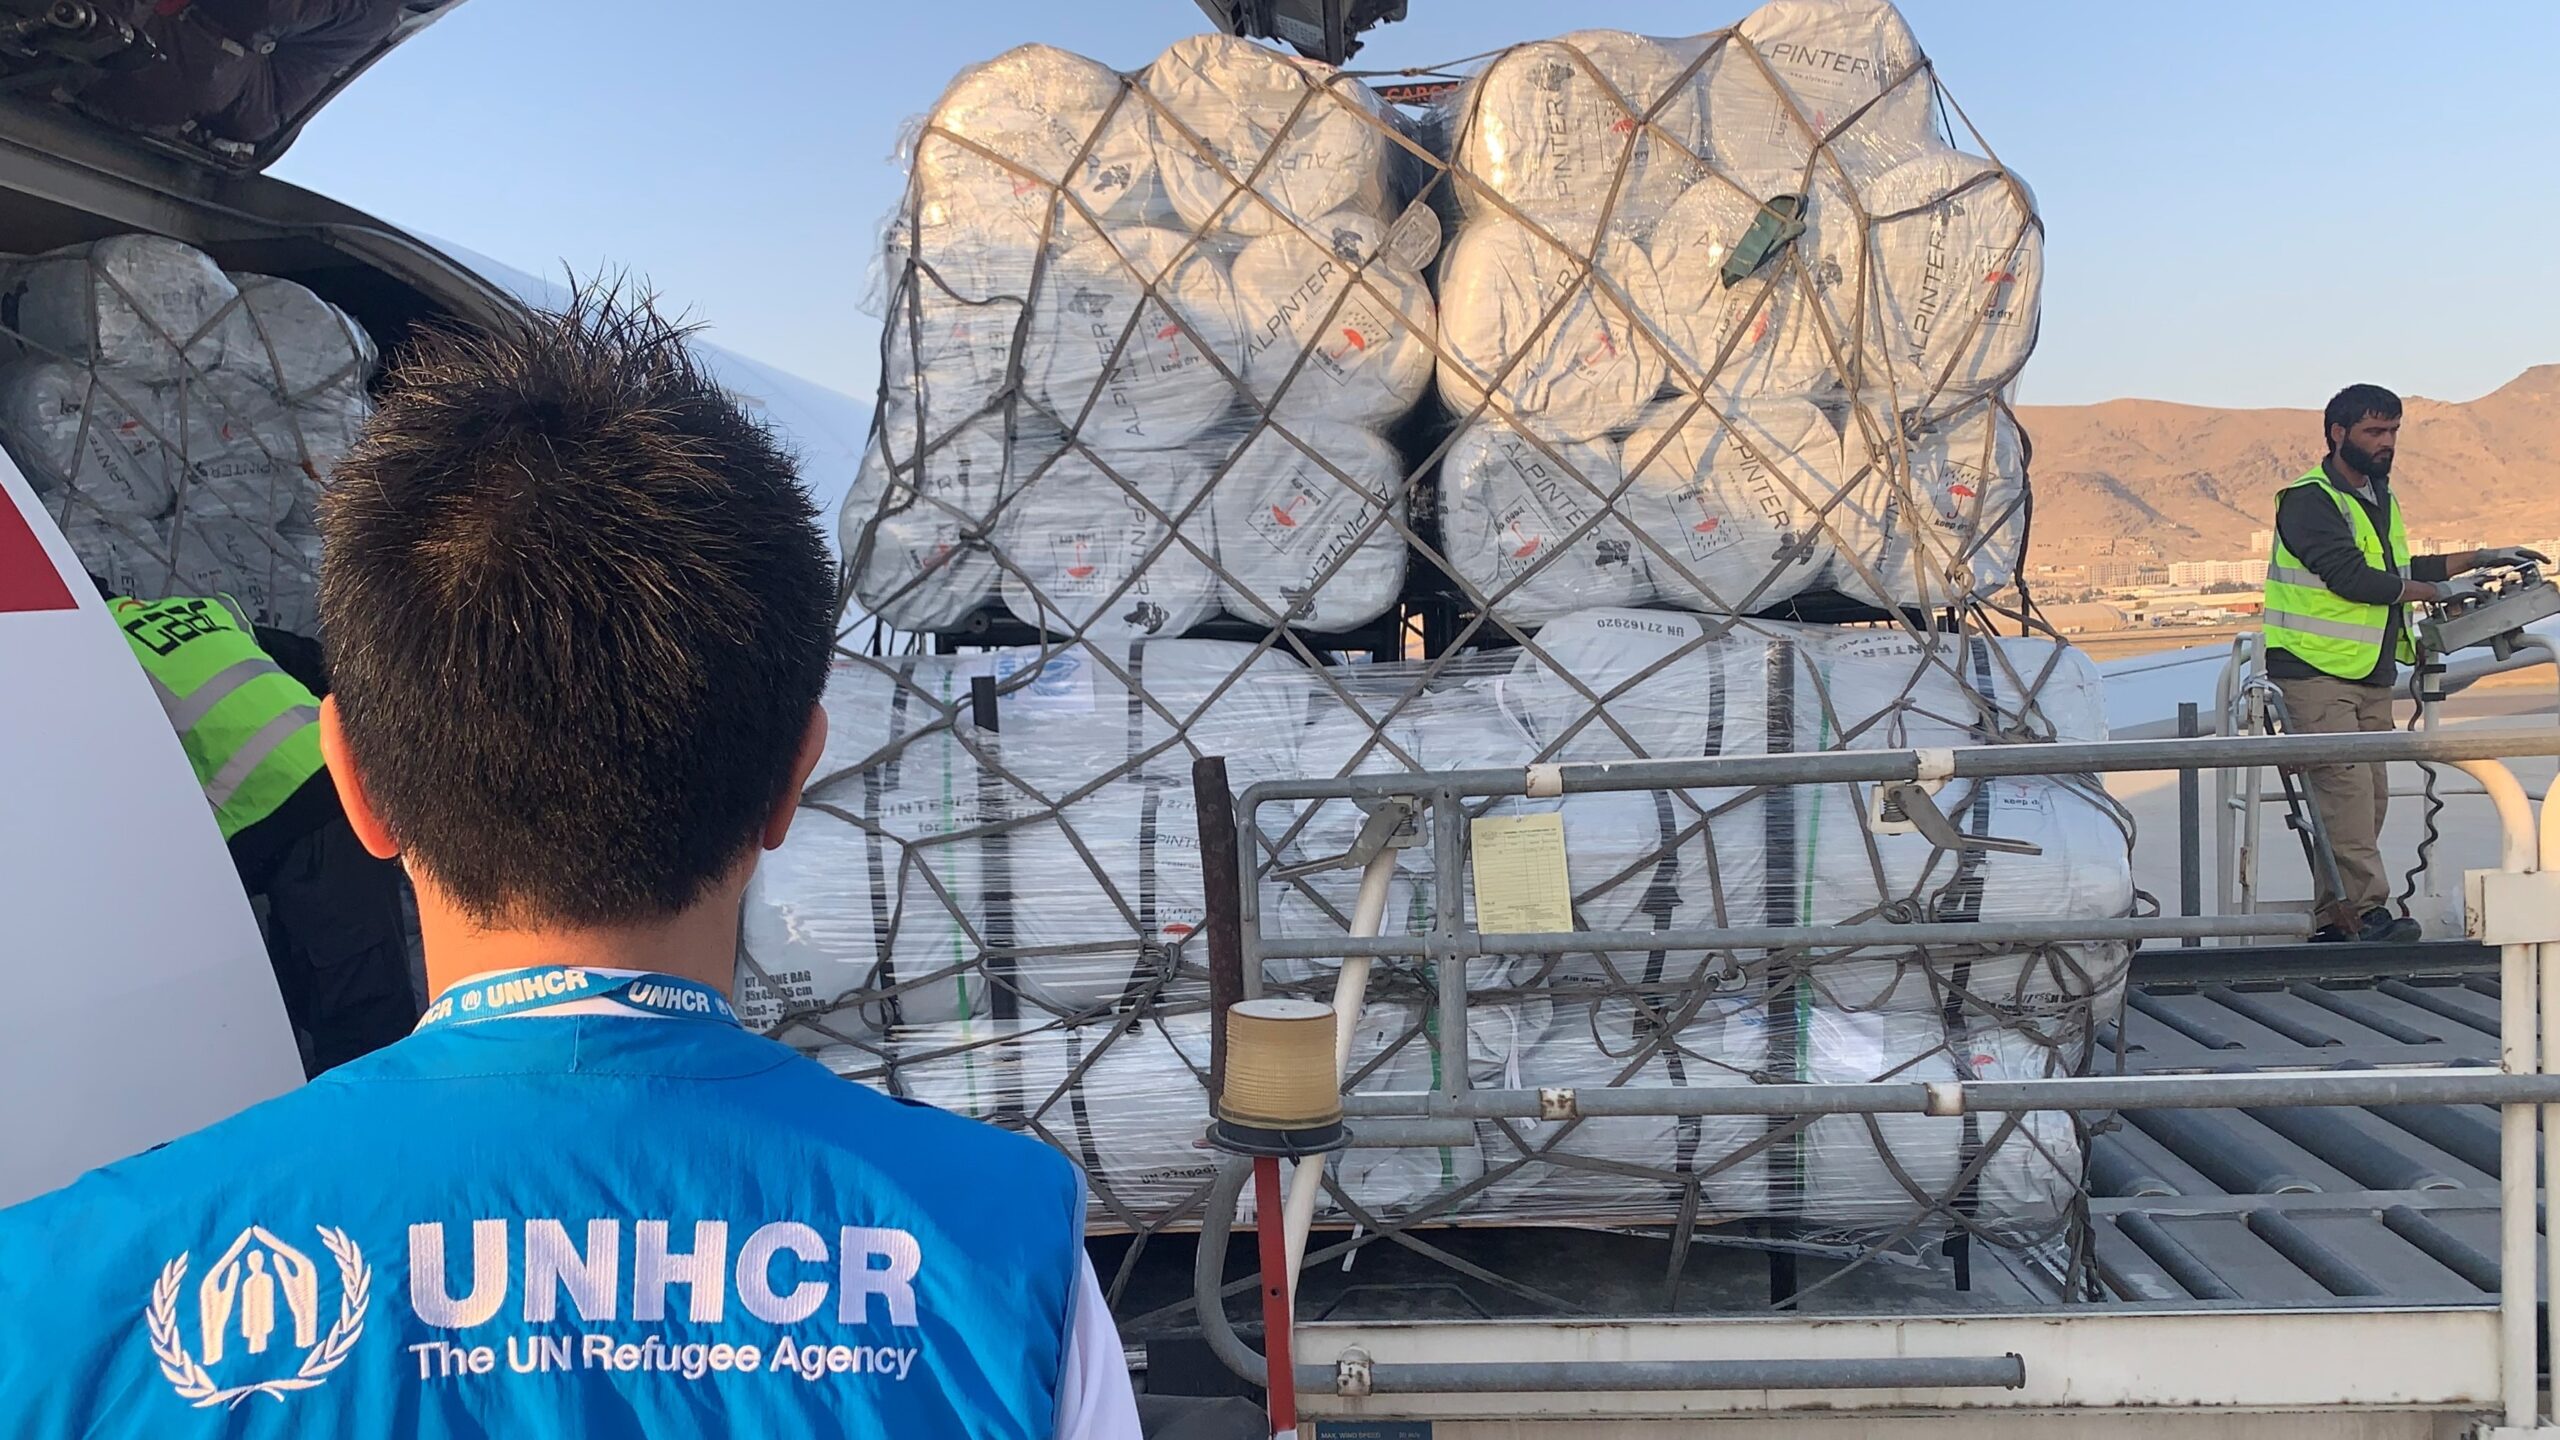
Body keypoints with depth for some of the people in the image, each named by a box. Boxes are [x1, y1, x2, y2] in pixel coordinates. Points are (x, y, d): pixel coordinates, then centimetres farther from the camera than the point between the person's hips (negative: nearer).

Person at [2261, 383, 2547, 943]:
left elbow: (2397, 572, 29)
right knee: (2346, 788, -15)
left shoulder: (2379, 498, 19)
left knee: (2370, 796, 5)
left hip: (2372, 675, 9)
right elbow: (2350, 576, -19)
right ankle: (2366, 910, -17)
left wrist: (2482, 557, 26)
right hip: (2317, 671, -9)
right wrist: (2438, 591, -10)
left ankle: (2334, 917, 8)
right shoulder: (2309, 500, -10)